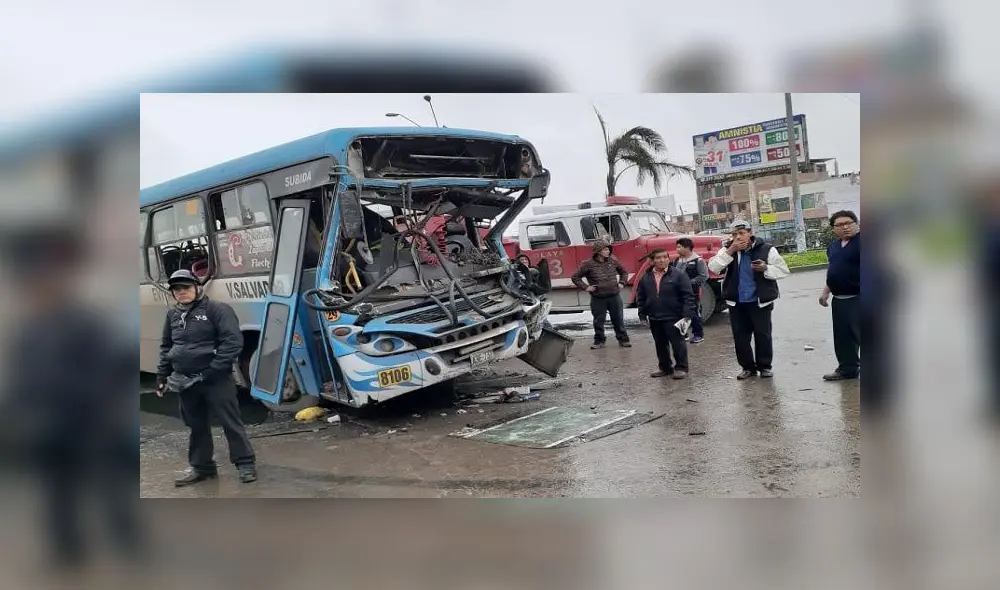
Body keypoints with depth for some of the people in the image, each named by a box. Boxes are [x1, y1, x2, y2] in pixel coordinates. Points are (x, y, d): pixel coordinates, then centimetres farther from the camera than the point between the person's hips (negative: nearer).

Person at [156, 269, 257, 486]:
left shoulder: (217, 309, -9)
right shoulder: (172, 314, 12)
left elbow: (233, 342, -16)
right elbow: (166, 347, 22)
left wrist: (212, 371, -18)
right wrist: (162, 376, 14)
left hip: (215, 379, -6)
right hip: (185, 382, 6)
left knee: (231, 422, 0)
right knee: (196, 426, 15)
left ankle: (245, 464, 11)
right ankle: (202, 467, 28)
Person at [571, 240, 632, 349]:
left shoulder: (613, 261, 3)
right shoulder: (589, 264, -7)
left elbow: (624, 272, 20)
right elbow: (575, 277, 0)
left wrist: (621, 283, 8)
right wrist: (585, 287, -6)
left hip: (614, 296, 2)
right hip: (598, 298, -2)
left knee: (618, 319, 7)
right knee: (598, 321, 8)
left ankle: (623, 340, 17)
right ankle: (599, 341, 21)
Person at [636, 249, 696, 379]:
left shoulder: (679, 274, -7)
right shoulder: (646, 277, 5)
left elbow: (688, 295, -10)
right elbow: (640, 297, 13)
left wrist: (687, 314, -16)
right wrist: (642, 314, 8)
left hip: (673, 318, -5)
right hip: (654, 319, 5)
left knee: (678, 343, 1)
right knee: (660, 345, 14)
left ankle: (681, 368, 12)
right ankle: (665, 368, 25)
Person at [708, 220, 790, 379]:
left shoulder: (767, 249, -5)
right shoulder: (728, 249, 2)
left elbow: (783, 271, -2)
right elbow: (713, 268, -11)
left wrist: (766, 268, -20)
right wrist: (730, 251, -18)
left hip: (760, 302, -2)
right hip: (736, 302, 3)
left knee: (762, 335, 3)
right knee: (740, 336, 7)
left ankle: (765, 366, 20)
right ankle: (748, 367, 21)